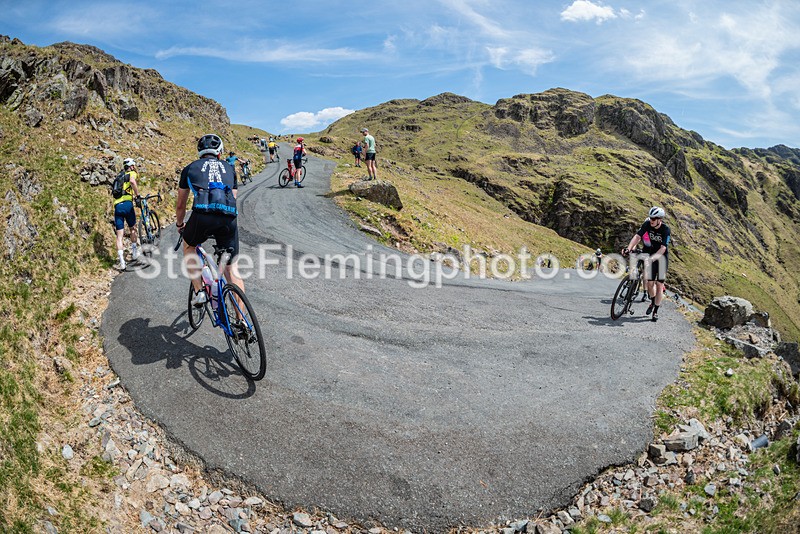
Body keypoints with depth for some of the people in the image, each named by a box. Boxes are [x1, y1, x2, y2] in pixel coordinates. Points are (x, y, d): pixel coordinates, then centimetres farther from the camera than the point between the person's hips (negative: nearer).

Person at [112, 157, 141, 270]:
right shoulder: (131, 174, 7)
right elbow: (132, 181, -17)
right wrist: (137, 196, -14)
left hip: (117, 206, 5)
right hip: (127, 204, -5)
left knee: (119, 236, 1)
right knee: (133, 229, 19)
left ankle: (122, 262, -6)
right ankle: (134, 254, 27)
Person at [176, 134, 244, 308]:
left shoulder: (190, 168, 24)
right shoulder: (229, 168, 29)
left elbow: (180, 204, 29)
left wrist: (180, 225, 47)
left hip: (202, 215, -1)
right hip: (229, 218, 2)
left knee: (188, 246, 31)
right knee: (231, 267, 12)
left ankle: (199, 292, 19)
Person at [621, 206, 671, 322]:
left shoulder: (665, 230, -22)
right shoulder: (647, 224, -13)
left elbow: (663, 248, -30)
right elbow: (637, 236, -22)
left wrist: (653, 258, -45)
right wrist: (629, 248, -38)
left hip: (661, 257, -3)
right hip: (650, 255, 3)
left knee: (659, 284, -2)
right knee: (650, 283, 0)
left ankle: (656, 311, 7)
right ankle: (652, 302, 31)